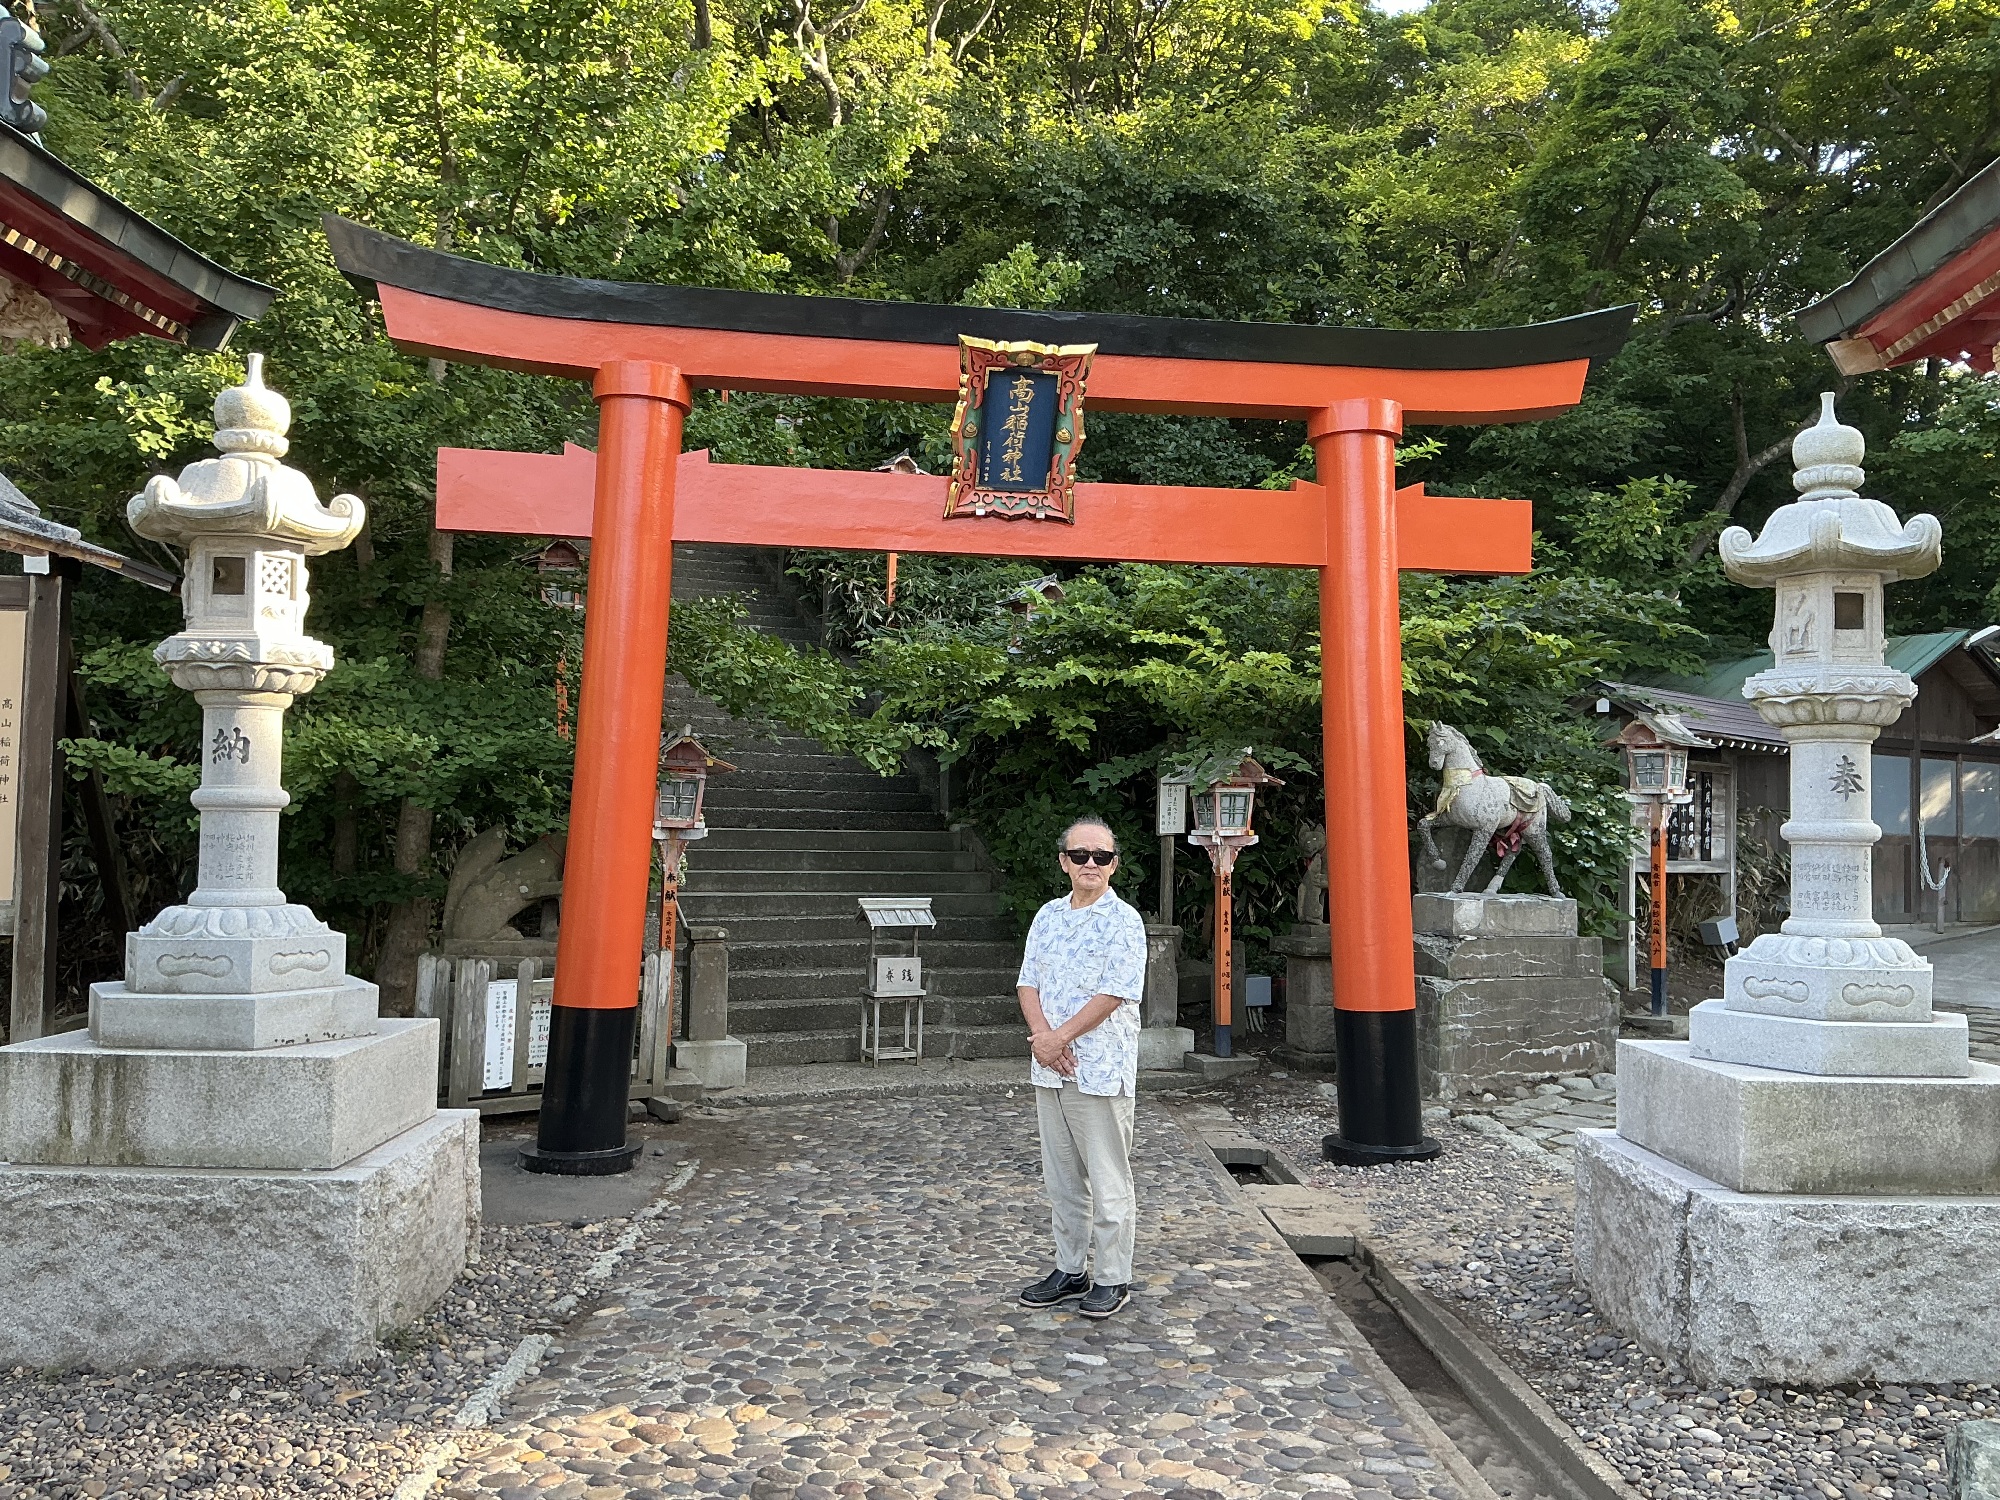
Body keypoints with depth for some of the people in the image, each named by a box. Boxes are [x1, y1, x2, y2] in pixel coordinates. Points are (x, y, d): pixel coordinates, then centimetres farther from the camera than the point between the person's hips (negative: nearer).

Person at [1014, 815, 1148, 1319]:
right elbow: (1028, 982, 7)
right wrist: (1043, 1036, -10)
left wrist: (1060, 1037, -16)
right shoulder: (1048, 916, 10)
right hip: (1050, 1068, 6)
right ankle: (1070, 1270, 28)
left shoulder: (1123, 922, -9)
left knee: (1108, 1182, 2)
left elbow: (1113, 994, -16)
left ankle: (1113, 1279, 15)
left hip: (1100, 1069, -6)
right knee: (1061, 1178, 15)